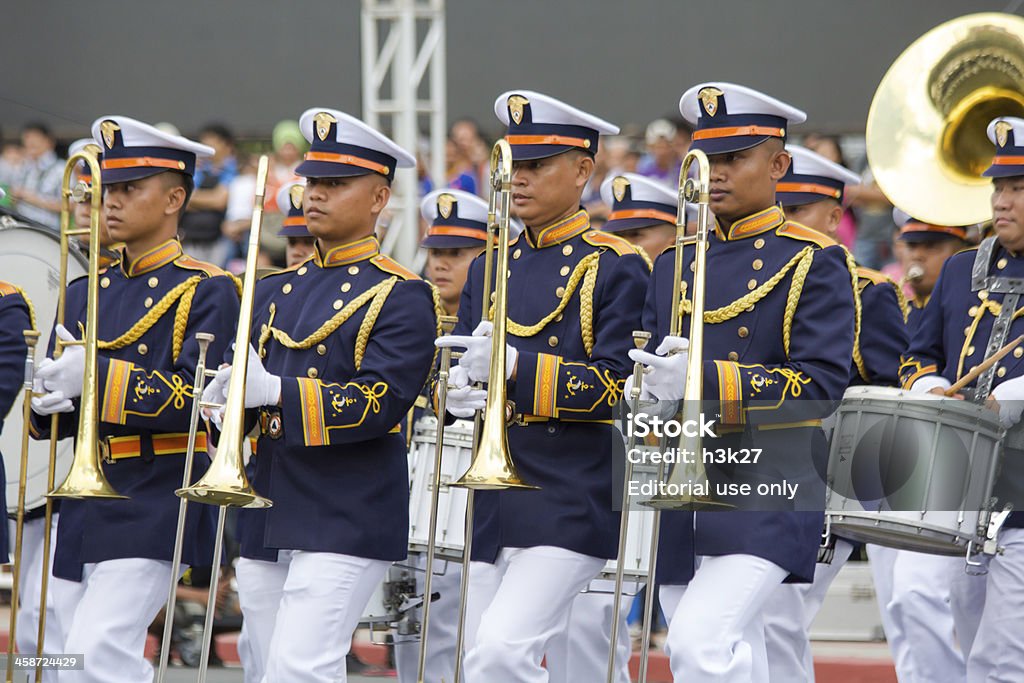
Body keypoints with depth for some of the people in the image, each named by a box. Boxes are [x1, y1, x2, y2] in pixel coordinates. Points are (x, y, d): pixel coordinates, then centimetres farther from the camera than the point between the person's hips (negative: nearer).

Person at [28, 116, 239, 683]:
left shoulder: (207, 293, -4)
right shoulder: (84, 294, 15)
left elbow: (195, 400, -16)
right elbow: (46, 419, 14)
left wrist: (98, 377, -23)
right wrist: (51, 398, -11)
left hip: (153, 508, -7)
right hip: (91, 505, 7)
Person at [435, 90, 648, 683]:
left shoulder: (616, 268, -4)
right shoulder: (490, 269, 16)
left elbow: (618, 384, -13)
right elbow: (462, 364, 17)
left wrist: (518, 366, -25)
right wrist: (461, 394, -8)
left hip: (571, 504, -7)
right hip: (495, 500, 7)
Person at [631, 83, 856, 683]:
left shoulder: (814, 263, -3)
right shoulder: (675, 265, 16)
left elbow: (823, 383, -13)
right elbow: (653, 361, 20)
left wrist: (707, 381, -25)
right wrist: (650, 389, -6)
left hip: (766, 496, -6)